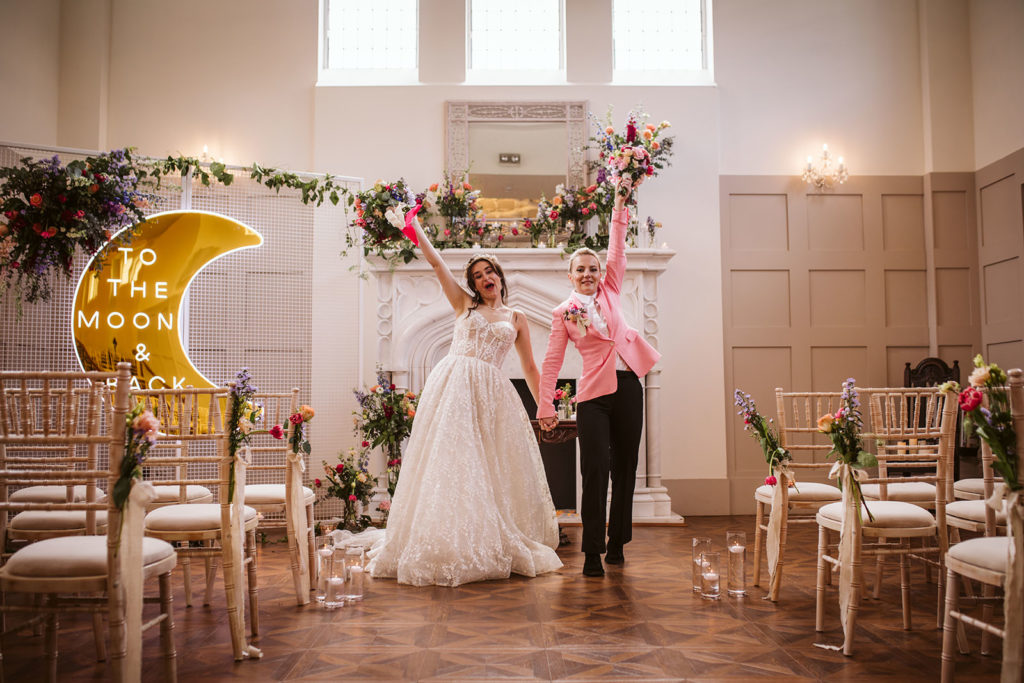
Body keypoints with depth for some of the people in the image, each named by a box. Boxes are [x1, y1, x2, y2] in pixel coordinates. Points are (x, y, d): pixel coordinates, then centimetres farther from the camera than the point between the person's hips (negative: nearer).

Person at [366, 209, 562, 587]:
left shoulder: (516, 318, 17)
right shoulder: (464, 305, 15)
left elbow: (529, 366, 16)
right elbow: (436, 262, 10)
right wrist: (414, 226, 6)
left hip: (491, 393, 1)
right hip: (453, 386, -1)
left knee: (492, 467, 0)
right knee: (448, 461, -7)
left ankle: (502, 546, 9)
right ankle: (449, 546, -3)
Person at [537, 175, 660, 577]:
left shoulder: (608, 292, 11)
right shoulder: (563, 312, 3)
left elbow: (617, 249, 4)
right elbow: (552, 362, 0)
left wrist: (620, 204, -2)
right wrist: (545, 406, -4)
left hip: (628, 387, 4)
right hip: (594, 393, -4)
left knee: (625, 468, 8)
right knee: (596, 470, -9)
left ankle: (617, 543, 20)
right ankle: (592, 553, -2)